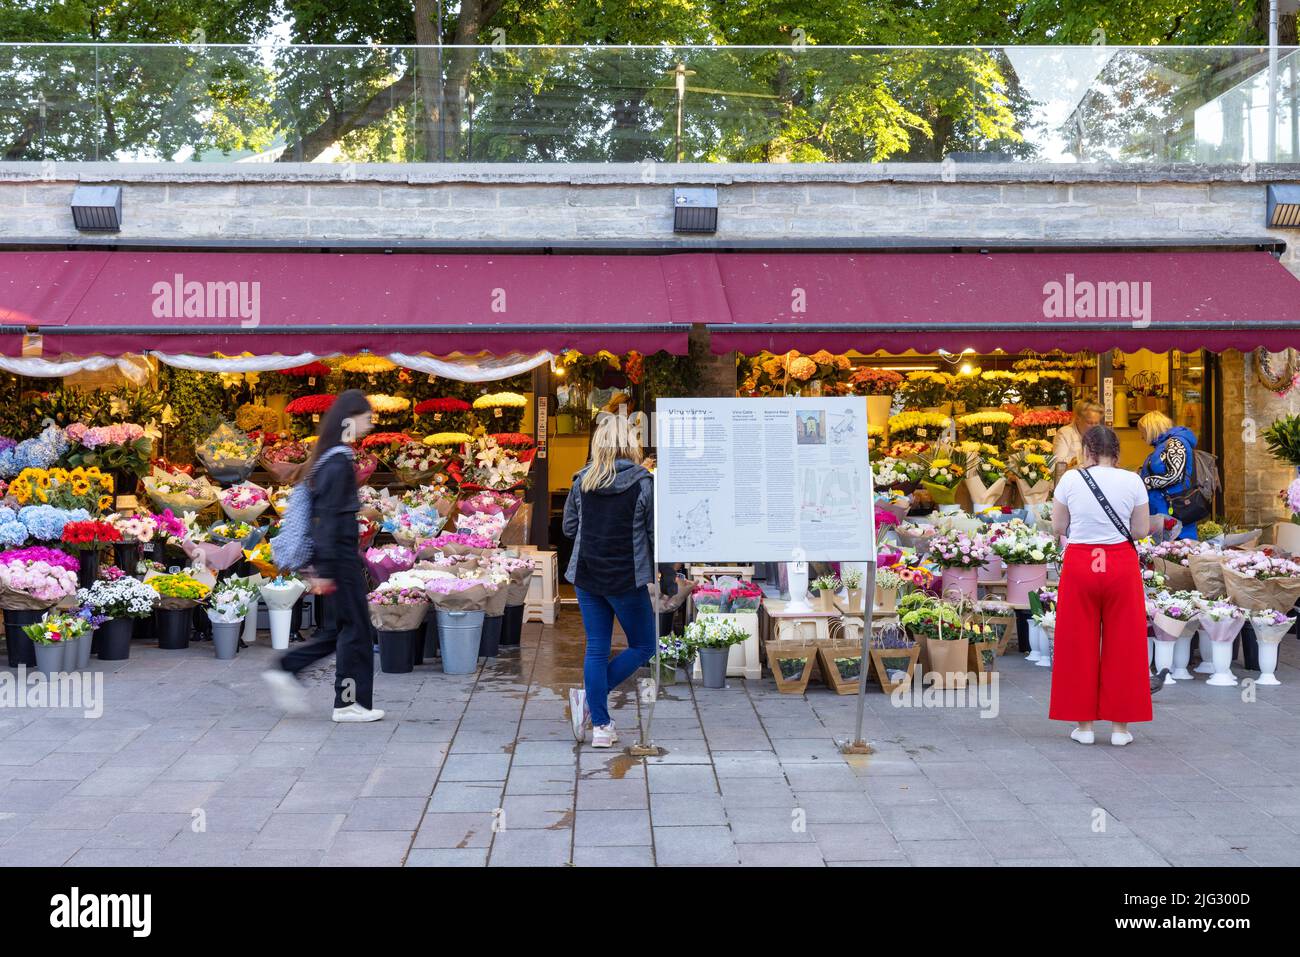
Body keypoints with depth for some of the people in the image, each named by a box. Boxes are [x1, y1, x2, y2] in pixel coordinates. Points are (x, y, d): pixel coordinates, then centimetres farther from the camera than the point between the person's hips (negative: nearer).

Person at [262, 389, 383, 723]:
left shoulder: (328, 457, 13)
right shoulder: (339, 461, -16)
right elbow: (328, 517, -20)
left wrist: (319, 564, 22)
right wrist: (324, 570, -21)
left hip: (330, 553, 9)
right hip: (340, 553, -9)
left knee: (336, 627, 14)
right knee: (355, 627, 0)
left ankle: (286, 671, 14)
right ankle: (350, 703, 8)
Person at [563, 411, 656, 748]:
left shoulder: (583, 481, -1)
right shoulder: (643, 483, -13)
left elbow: (568, 527, 8)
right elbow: (657, 534, -9)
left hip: (586, 575, 4)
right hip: (626, 579, -4)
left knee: (596, 648, 11)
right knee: (642, 646, 13)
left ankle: (600, 726, 12)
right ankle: (589, 698, 1)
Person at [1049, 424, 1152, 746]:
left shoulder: (1070, 479, -4)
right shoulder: (1132, 481, -2)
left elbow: (1058, 527, 2)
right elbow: (1141, 530, 1)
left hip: (1080, 563, 0)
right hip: (1121, 565, 0)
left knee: (1079, 644, 9)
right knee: (1122, 645, 9)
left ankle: (1084, 724, 13)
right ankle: (1120, 725, 12)